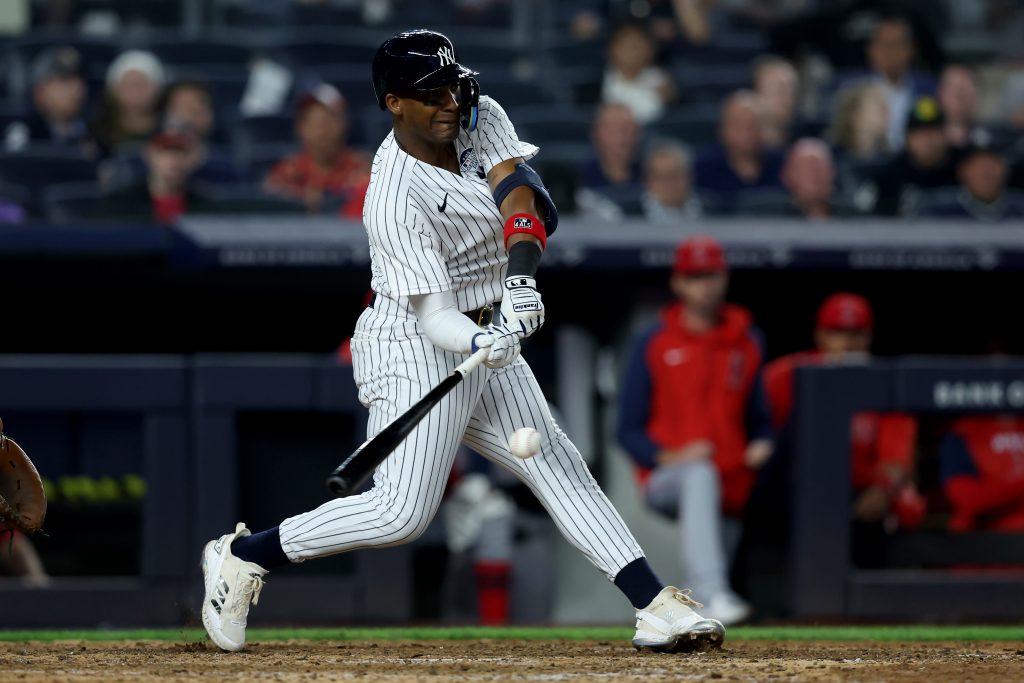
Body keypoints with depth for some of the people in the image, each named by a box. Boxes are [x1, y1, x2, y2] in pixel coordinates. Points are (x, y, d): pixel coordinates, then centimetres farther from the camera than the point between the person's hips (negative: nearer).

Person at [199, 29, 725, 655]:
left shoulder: (480, 118, -3)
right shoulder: (396, 199, -24)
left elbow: (523, 194, -18)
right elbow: (434, 318, -28)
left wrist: (522, 277, -35)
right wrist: (481, 342, -49)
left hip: (485, 338, 8)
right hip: (416, 350, -8)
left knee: (559, 466, 2)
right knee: (402, 512, -13)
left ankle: (655, 606, -2)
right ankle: (243, 556, 1)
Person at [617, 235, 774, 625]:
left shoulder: (747, 343, 12)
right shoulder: (651, 345, 3)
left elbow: (759, 418, 18)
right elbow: (629, 431, 2)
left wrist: (762, 446, -5)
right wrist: (668, 457, -16)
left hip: (732, 490, 5)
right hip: (664, 478, -5)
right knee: (700, 474, -37)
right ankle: (712, 594, -54)